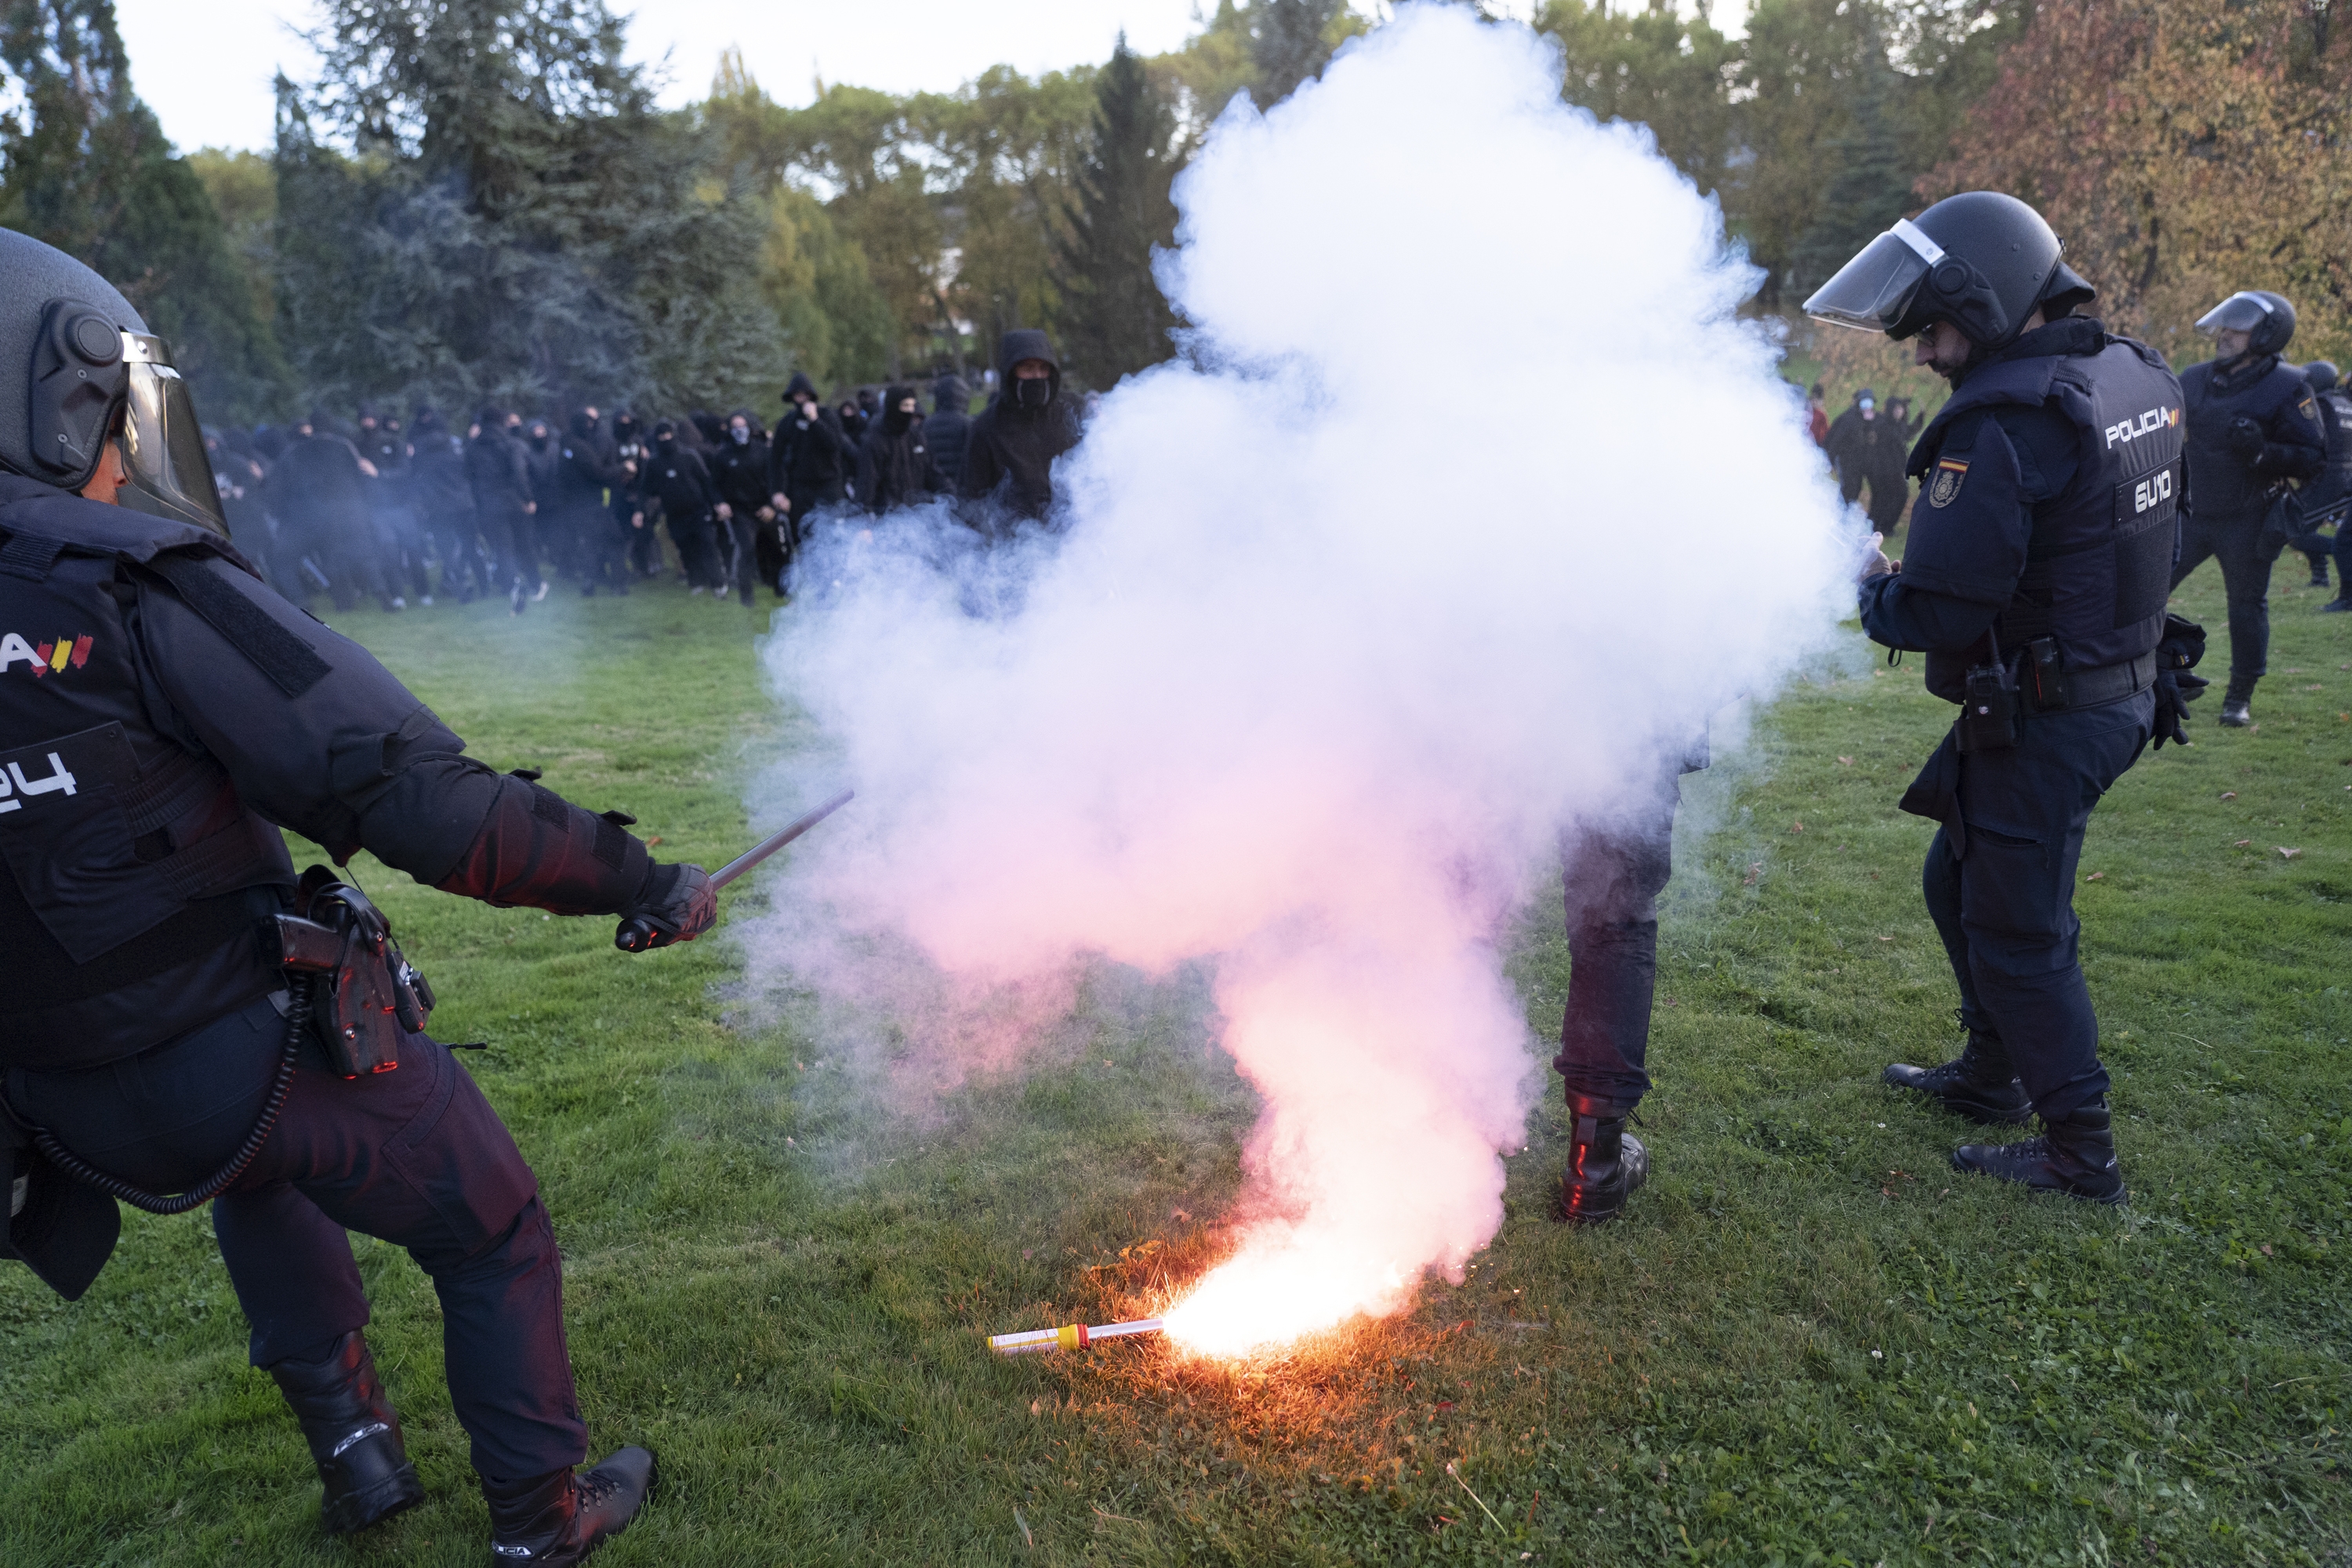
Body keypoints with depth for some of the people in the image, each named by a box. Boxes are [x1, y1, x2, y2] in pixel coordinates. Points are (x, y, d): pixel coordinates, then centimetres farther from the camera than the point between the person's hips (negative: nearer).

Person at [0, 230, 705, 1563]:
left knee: (263, 1171, 38)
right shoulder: (132, 591, -22)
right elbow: (410, 796, -27)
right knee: (498, 1243, 16)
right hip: (270, 1043, -7)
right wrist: (639, 882, -18)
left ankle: (354, 1452, 42)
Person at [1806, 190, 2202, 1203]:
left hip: (2043, 721, -9)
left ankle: (2079, 1152, 17)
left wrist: (1874, 588, -3)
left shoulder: (2001, 425, -24)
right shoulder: (2137, 378, 6)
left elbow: (1938, 614, -25)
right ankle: (1993, 1075, 38)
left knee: (2018, 930, 4)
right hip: (2122, 689, 9)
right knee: (1960, 882, 23)